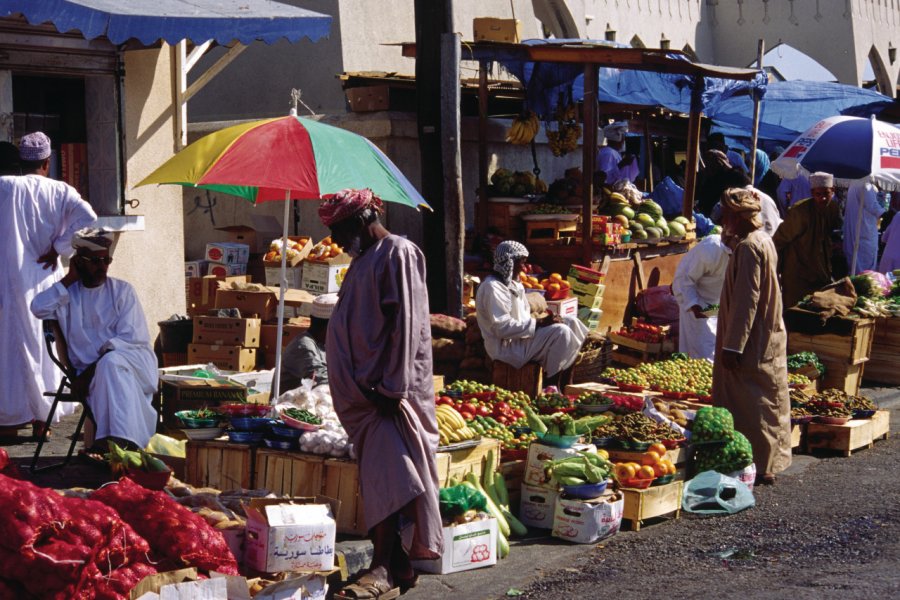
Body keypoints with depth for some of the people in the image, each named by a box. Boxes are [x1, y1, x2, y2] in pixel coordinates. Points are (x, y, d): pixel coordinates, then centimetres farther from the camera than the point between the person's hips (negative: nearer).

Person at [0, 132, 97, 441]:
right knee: (45, 345, 13)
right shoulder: (60, 191, 0)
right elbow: (88, 220, -12)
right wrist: (58, 248, -5)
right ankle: (43, 418, 16)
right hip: (46, 279, 2)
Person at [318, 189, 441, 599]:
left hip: (389, 389, -9)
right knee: (380, 475, 8)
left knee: (386, 474, -13)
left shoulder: (398, 254, -8)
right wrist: (363, 388, 16)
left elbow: (405, 325, -16)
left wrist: (392, 388, -19)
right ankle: (398, 566, 12)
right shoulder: (364, 260, 19)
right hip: (363, 390, 9)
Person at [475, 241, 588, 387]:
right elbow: (503, 328, -26)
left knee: (571, 322, 2)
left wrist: (544, 321, -4)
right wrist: (538, 323, -23)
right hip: (506, 347, -10)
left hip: (521, 336, 10)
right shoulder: (492, 288, -19)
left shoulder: (514, 284, 14)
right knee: (561, 332, -24)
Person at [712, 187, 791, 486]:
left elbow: (746, 299, -23)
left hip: (753, 342, -10)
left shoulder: (748, 247, -20)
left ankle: (760, 466, 1)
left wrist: (733, 346, -23)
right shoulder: (763, 241, 11)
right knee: (768, 401, 15)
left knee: (751, 405, -3)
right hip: (769, 336, 10)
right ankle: (768, 463, 22)